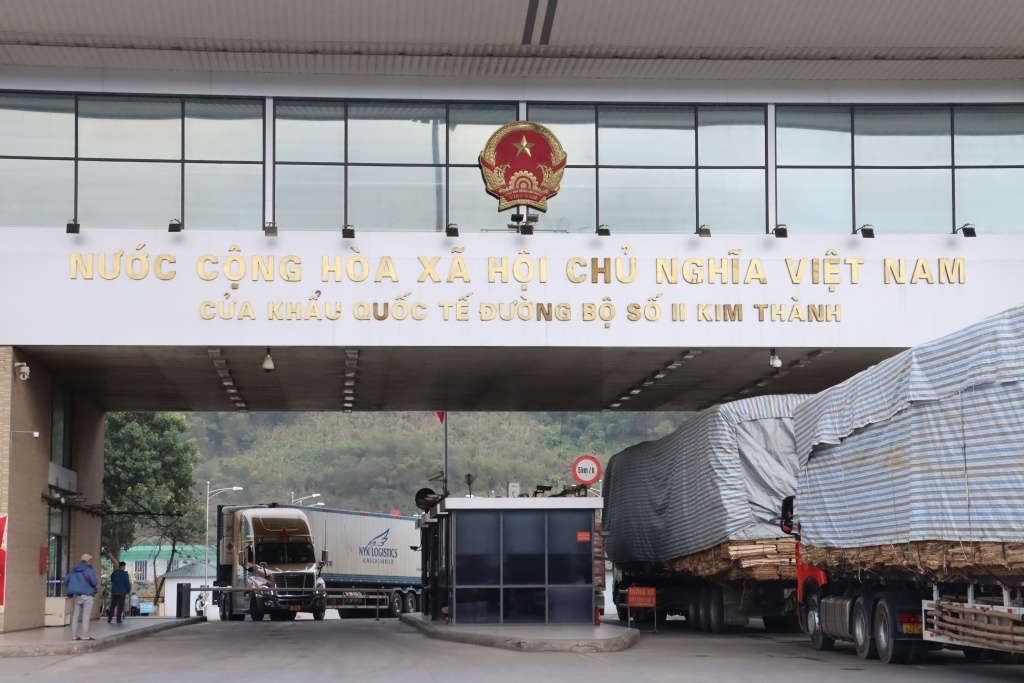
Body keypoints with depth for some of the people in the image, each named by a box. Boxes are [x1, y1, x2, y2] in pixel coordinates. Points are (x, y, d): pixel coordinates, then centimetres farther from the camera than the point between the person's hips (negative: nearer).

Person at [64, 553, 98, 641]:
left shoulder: (75, 570, 12)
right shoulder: (88, 569, -10)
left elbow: (66, 580, 13)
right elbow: (94, 582, -17)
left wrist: (71, 589, 20)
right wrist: (94, 587, 6)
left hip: (77, 596, 7)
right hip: (87, 595, -7)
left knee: (75, 616, 9)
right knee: (86, 616, -5)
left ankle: (74, 635, 10)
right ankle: (85, 636, -6)